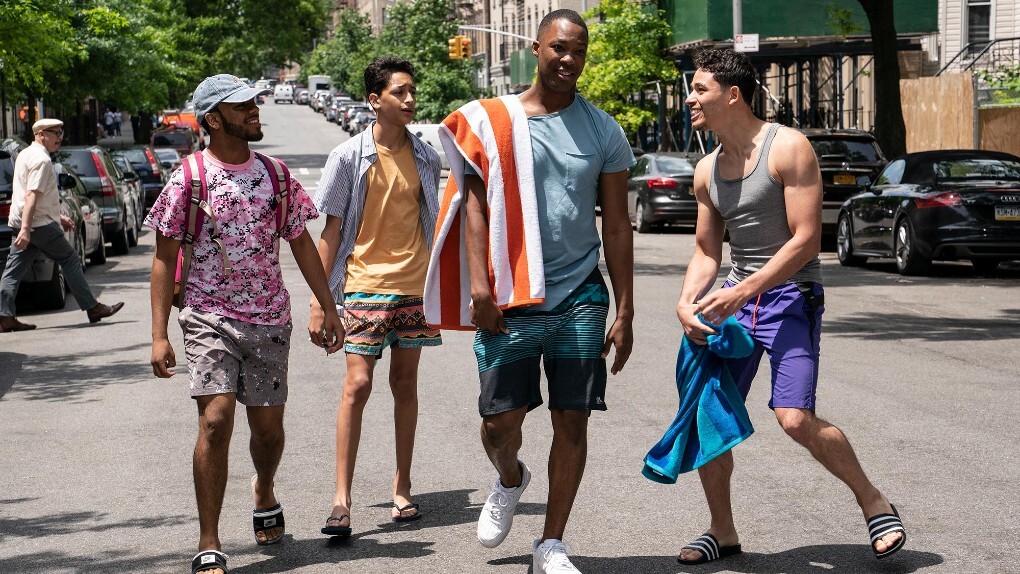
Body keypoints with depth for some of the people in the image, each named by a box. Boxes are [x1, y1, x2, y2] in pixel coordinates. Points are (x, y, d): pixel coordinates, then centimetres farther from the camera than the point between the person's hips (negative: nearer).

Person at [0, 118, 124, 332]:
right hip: (40, 223, -10)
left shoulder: (25, 155, 19)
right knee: (70, 260, 1)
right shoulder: (41, 160, -14)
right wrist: (25, 229, -30)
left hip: (21, 222, 10)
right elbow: (31, 196, -24)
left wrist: (58, 216, 29)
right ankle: (92, 308, 5)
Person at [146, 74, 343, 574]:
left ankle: (264, 494, 42)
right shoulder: (189, 179, -5)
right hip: (210, 319, -4)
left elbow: (301, 244, 15)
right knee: (215, 422, -16)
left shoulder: (274, 175, 7)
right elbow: (164, 258, -3)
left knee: (268, 426, 8)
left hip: (270, 321, 4)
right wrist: (159, 335, -9)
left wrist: (328, 307, 11)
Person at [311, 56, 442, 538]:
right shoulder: (349, 157, -4)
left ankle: (402, 489, 19)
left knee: (405, 384, 9)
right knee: (357, 385, -10)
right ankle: (342, 501, -9)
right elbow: (331, 232, -1)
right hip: (365, 285, -3)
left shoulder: (426, 156, 6)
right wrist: (319, 302, -5)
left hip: (415, 286, 3)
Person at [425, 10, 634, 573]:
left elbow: (617, 226, 7)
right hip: (508, 300, -1)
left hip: (580, 297, 1)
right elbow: (475, 205, 1)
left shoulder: (603, 131, 7)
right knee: (501, 420, -1)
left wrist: (624, 312, 3)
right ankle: (509, 479, 35)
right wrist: (479, 286, -10)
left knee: (572, 421, 1)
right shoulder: (492, 120, 4)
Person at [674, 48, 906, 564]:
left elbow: (806, 240, -17)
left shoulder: (787, 148, -12)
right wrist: (687, 301, -4)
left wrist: (740, 293, -22)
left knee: (795, 419, -20)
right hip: (737, 297, 7)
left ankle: (874, 502, 3)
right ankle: (723, 532, 17)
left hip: (790, 295, -7)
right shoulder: (707, 171, 10)